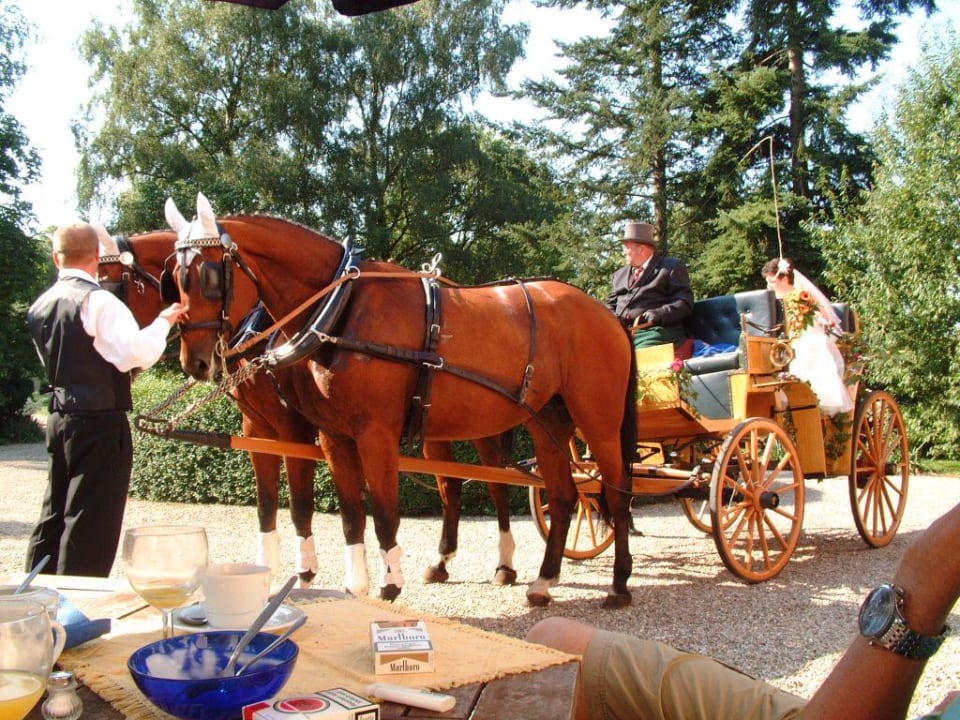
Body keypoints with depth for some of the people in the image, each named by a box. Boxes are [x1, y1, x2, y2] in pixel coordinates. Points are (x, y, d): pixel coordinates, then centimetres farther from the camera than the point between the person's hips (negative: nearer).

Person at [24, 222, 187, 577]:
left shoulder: (40, 306, 9)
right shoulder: (98, 301, -15)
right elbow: (138, 352, -25)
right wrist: (164, 321, -10)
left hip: (60, 419, 8)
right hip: (100, 422, -8)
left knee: (54, 515, 18)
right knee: (89, 522, -1)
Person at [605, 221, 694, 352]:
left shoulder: (672, 267, 10)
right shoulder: (620, 274, 29)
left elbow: (684, 303, -1)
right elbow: (611, 304, 28)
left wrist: (658, 314, -17)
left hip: (653, 331, -5)